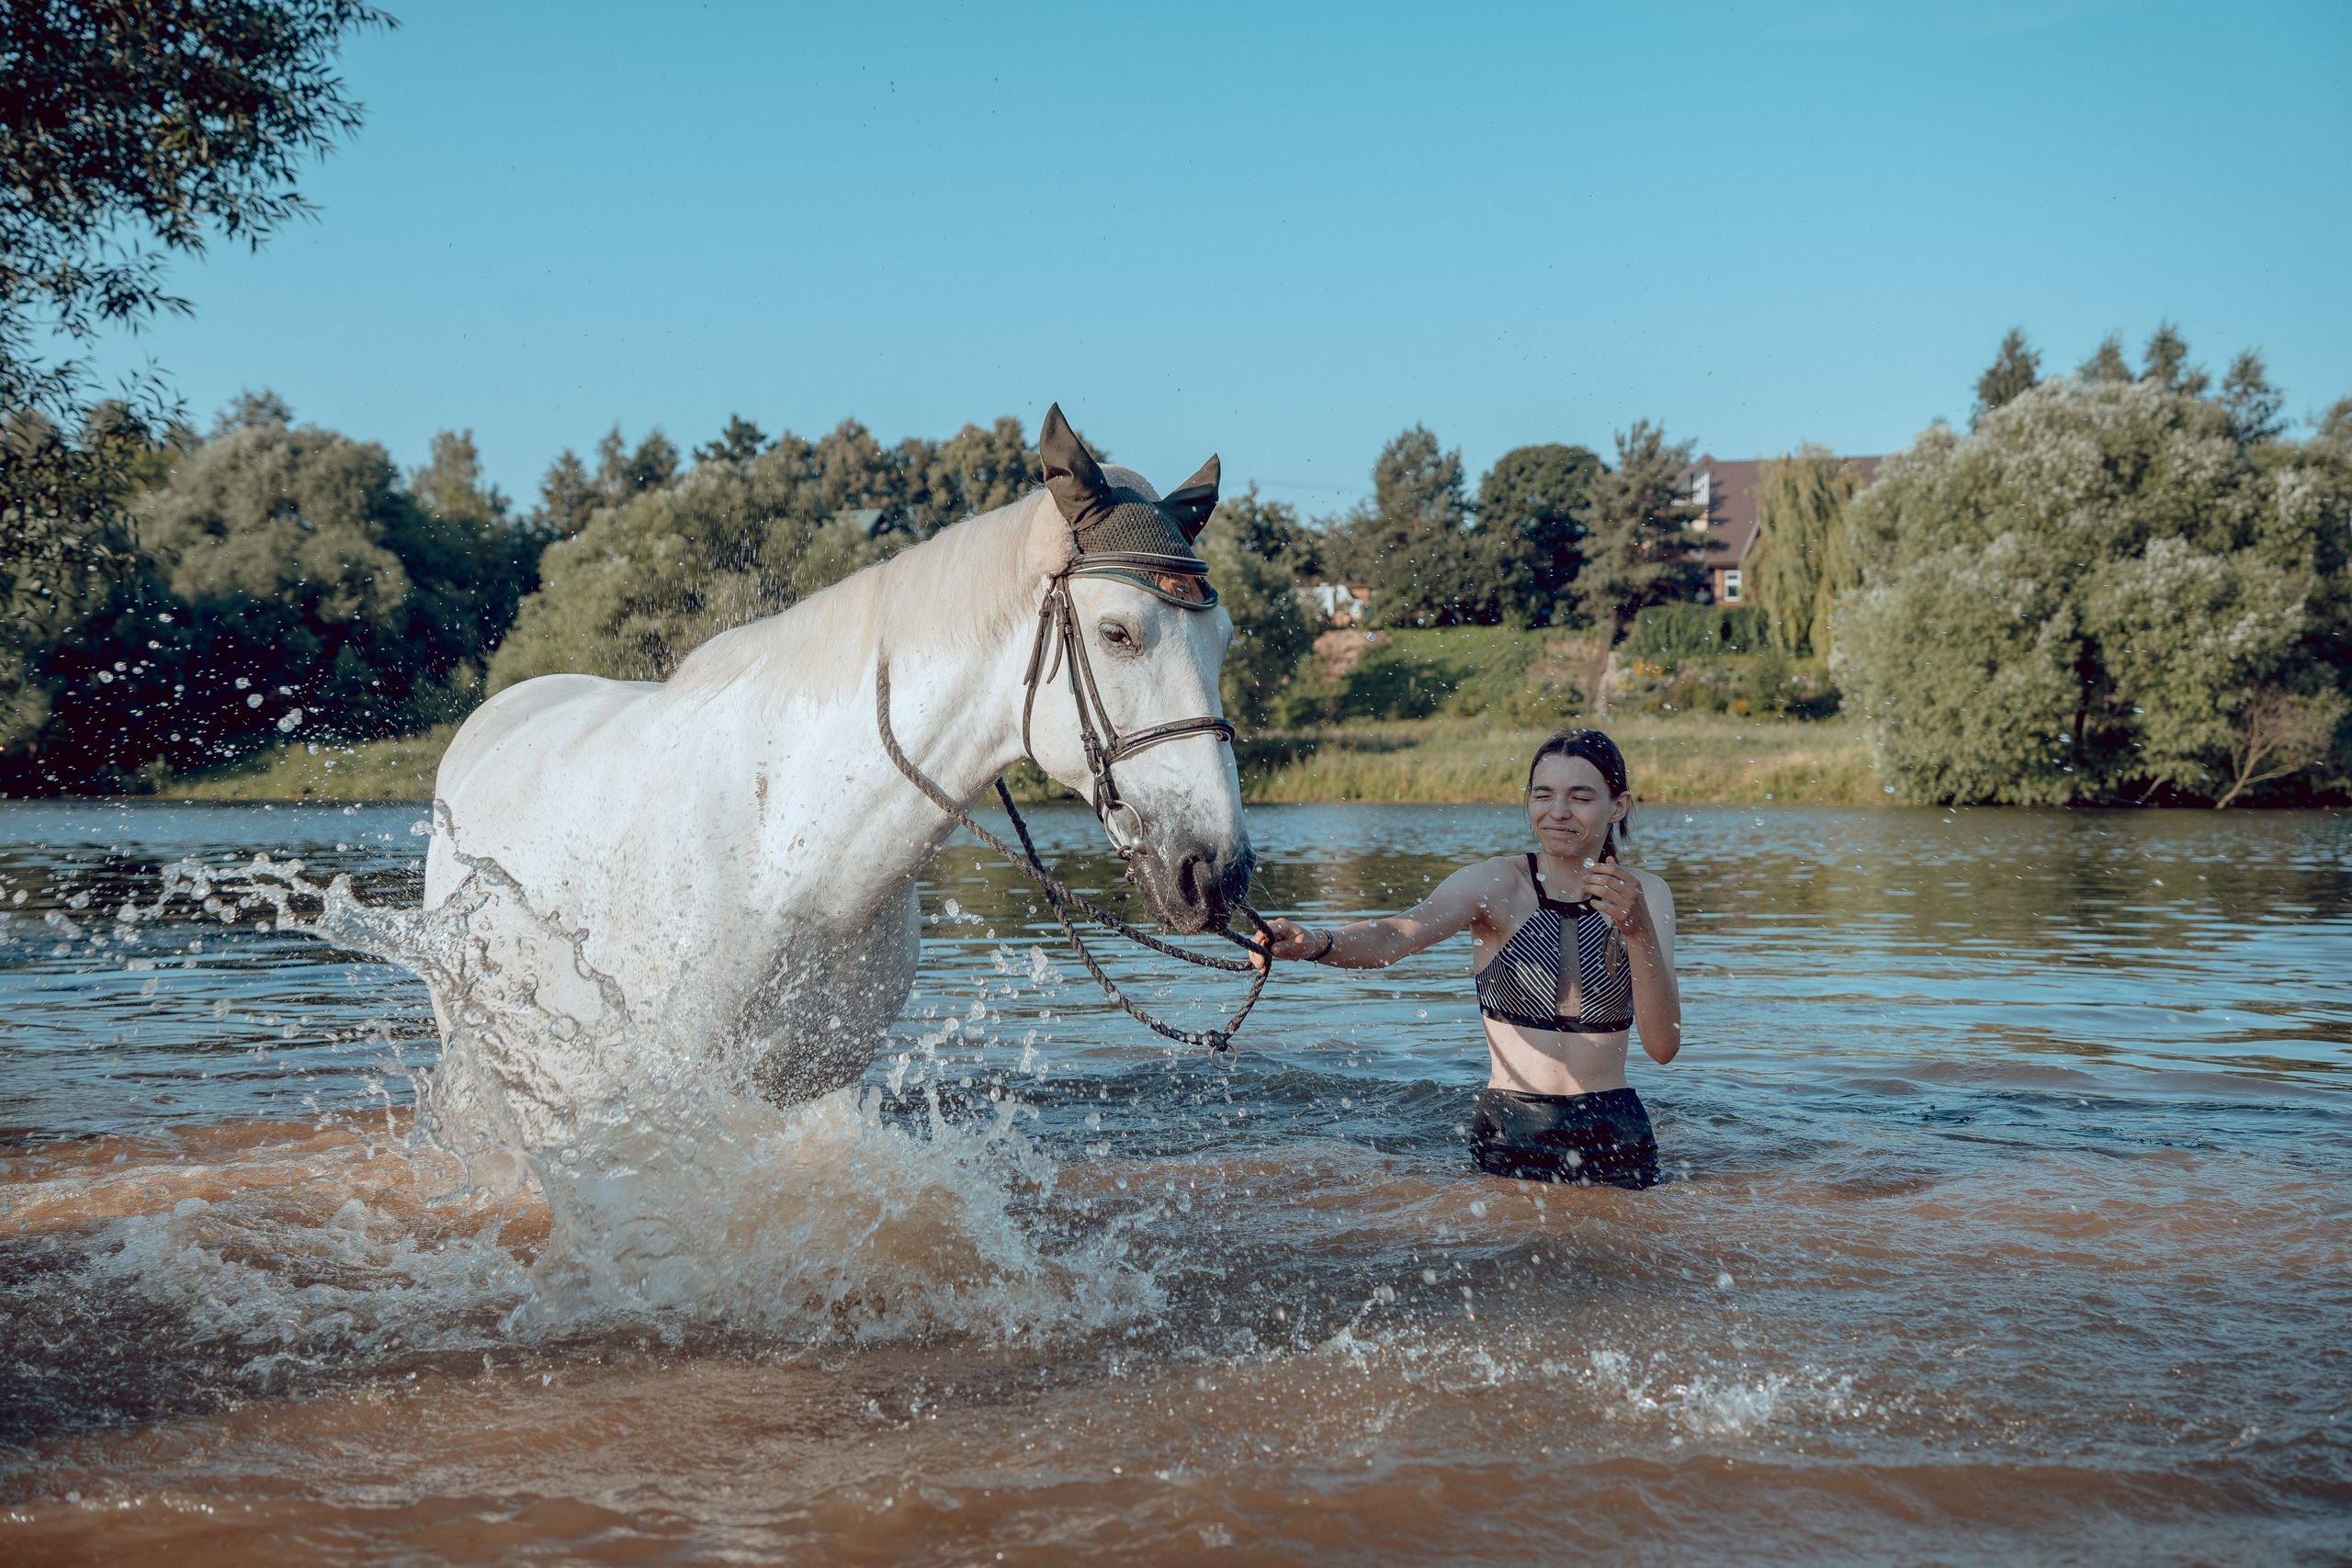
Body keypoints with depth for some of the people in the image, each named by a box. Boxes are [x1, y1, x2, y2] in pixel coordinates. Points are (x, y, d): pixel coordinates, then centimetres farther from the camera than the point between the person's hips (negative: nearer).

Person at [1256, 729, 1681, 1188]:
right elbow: (1394, 936, -25)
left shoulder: (1645, 895, 0)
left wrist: (1639, 932, -25)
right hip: (1509, 1133, -1)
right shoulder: (1496, 883, -6)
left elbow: (1663, 1047, -10)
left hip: (1614, 1136, 1)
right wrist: (1316, 942, -46)